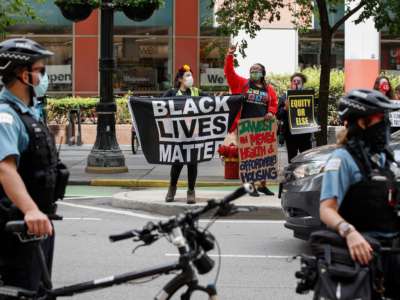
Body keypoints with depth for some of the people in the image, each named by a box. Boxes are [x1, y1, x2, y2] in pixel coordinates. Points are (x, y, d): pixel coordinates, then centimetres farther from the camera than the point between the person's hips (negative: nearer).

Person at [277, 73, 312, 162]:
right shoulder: (284, 98, 4)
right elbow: (279, 116, 0)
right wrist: (285, 108, -18)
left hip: (304, 133, 0)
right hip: (290, 133, 0)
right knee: (292, 159, 6)